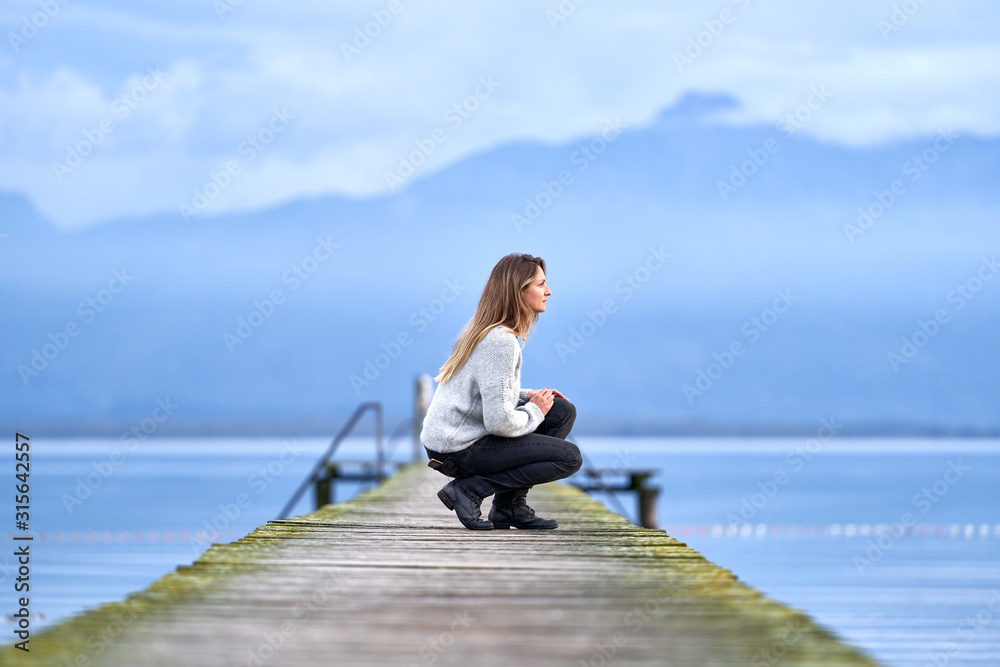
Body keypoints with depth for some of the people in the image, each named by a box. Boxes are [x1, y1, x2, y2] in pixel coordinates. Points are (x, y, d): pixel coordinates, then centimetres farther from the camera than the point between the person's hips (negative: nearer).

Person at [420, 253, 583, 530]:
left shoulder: (481, 328, 10)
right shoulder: (501, 342, -22)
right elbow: (500, 422, -26)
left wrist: (527, 396, 7)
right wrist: (534, 411, -7)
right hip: (459, 450, -10)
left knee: (564, 411, 10)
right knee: (569, 457, -10)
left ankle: (511, 505, 9)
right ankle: (469, 489, -7)